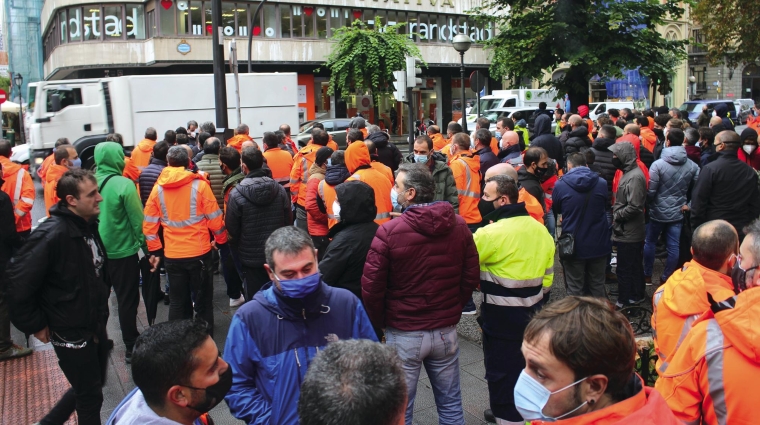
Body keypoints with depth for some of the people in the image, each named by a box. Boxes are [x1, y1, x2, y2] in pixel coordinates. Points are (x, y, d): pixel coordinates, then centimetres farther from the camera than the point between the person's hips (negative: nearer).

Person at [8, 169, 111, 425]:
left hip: (96, 327, 8)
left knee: (90, 387, 22)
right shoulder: (52, 235, -25)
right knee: (90, 397, 7)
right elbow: (19, 282, -23)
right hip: (70, 334, -8)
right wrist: (34, 325, -15)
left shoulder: (89, 226, 2)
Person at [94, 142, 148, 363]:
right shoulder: (124, 184, -18)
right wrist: (146, 246, -4)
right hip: (122, 252, -5)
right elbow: (138, 220, -16)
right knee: (127, 300, 6)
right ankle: (132, 346, 14)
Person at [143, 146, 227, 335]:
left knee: (177, 302, 16)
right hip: (199, 252, -3)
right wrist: (221, 240, 9)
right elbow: (214, 218, -7)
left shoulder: (158, 188, 0)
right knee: (203, 301, 11)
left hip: (172, 255, 3)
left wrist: (156, 250, 14)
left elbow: (149, 224, 3)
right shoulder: (199, 185, -9)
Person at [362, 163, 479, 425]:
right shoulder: (459, 226, -4)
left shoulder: (389, 231, -17)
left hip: (403, 333, -3)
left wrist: (379, 323, 3)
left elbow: (371, 286, -14)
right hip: (446, 330, 4)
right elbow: (471, 277, 3)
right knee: (450, 404, 19)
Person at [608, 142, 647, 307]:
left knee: (624, 269, 0)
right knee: (634, 266, 20)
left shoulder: (634, 177, -21)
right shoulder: (629, 173, 10)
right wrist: (616, 211, 7)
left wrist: (616, 215, -15)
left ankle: (623, 301, 10)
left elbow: (634, 207, -27)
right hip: (630, 231, 10)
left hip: (628, 233, -10)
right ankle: (636, 295, 33)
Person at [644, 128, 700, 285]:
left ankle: (647, 275, 22)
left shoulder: (658, 164, -17)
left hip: (658, 212, -3)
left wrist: (649, 205, 3)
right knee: (673, 246, 9)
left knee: (650, 242, 14)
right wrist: (688, 203, 10)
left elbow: (650, 191, -15)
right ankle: (666, 278, 17)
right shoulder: (692, 166, -5)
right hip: (677, 212, 3)